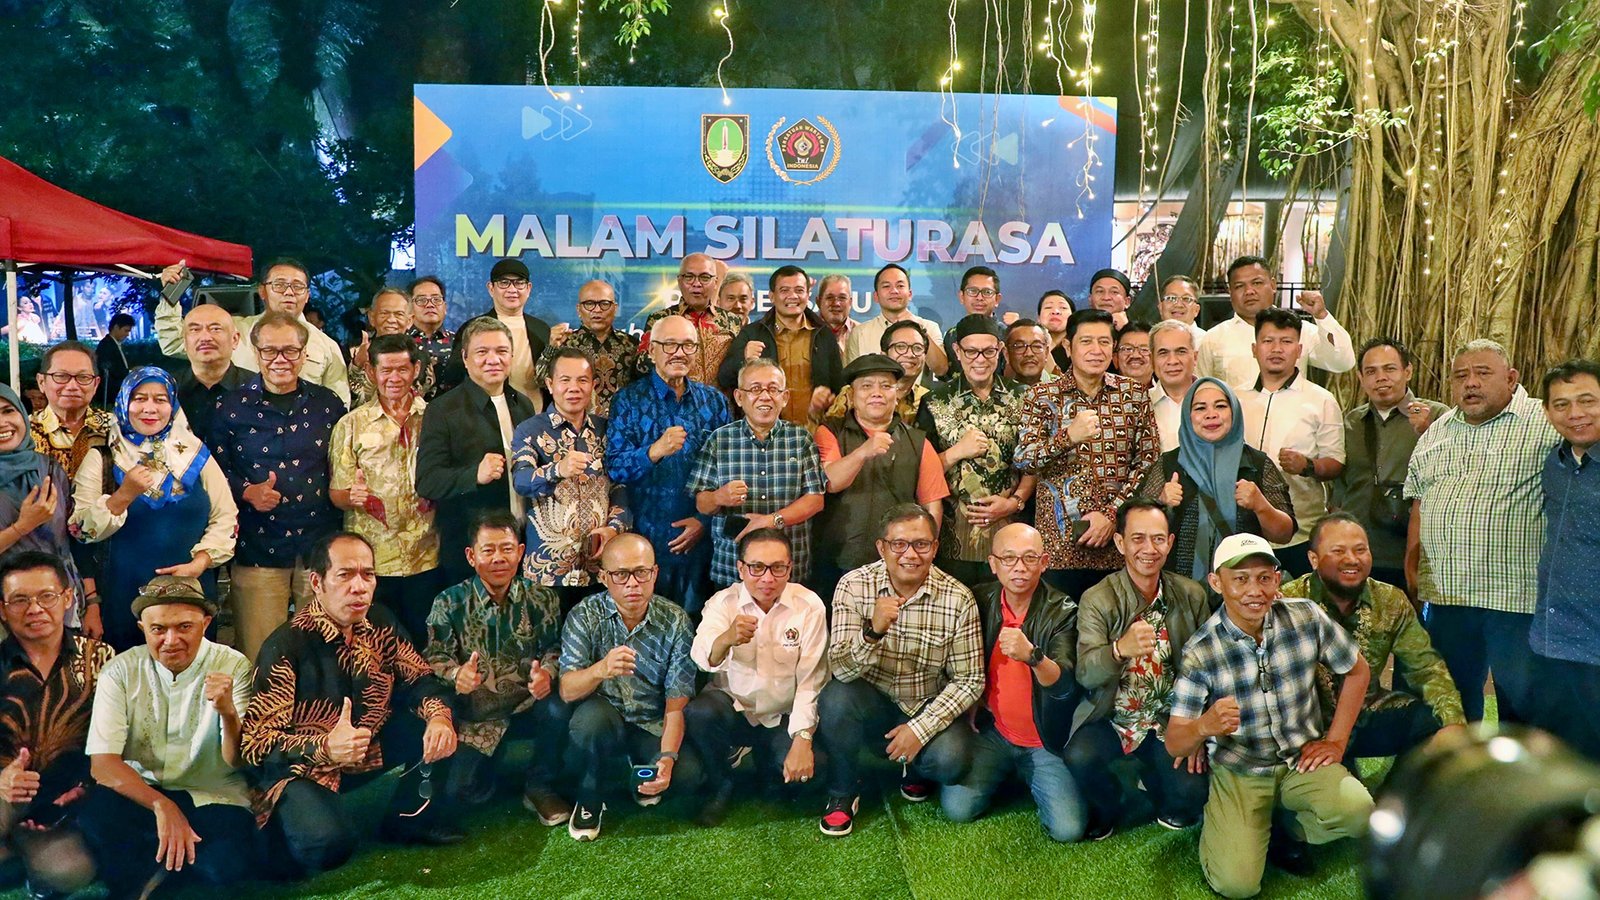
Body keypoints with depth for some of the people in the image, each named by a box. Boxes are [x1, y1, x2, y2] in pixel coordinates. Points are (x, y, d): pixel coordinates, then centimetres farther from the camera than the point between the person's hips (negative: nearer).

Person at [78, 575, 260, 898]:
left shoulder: (233, 667, -5)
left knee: (232, 864, -31)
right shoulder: (120, 672, -2)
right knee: (95, 814, -33)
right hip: (139, 793, 1)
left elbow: (238, 763, -7)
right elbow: (101, 763, -10)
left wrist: (228, 712, -29)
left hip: (212, 799, -1)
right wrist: (162, 806, -25)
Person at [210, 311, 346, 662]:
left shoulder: (328, 405, 6)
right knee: (259, 658, 2)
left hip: (320, 549, 2)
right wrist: (246, 491, -12)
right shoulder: (231, 408, 1)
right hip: (258, 552, -1)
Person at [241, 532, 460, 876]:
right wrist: (325, 747, -42)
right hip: (306, 765, -6)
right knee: (328, 844, -32)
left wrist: (439, 716, -24)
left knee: (439, 729, -13)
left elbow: (419, 678, -1)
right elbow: (255, 742, -25)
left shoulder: (379, 623, -5)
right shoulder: (286, 646, -22)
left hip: (370, 748, 6)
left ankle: (410, 820, 9)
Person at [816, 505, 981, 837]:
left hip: (929, 707, 0)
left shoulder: (958, 599, -13)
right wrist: (873, 631, -40)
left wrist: (921, 728, -19)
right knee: (835, 698, -31)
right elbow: (841, 670, -21)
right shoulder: (854, 587, -14)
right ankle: (843, 792, -2)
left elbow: (969, 680, -9)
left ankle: (915, 771, 13)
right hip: (872, 704, 0)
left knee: (951, 761, -27)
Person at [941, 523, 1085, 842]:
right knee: (957, 808, -13)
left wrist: (1032, 655, -44)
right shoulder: (979, 602, -5)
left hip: (1045, 741, -2)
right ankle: (1006, 772, 17)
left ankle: (1033, 779, 16)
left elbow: (1064, 686, -27)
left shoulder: (1062, 611, -14)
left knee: (1068, 828, -15)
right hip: (991, 732, 2)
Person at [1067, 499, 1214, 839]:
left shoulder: (1193, 595, -2)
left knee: (1192, 792, -19)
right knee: (1079, 757, -30)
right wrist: (1120, 649, -43)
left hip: (1170, 721, 2)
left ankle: (1159, 793, 20)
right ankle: (1106, 809, 5)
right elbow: (1085, 674, -22)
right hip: (1111, 718, -2)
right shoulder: (1096, 600, -11)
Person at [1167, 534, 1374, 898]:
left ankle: (1287, 832, 6)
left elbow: (1357, 671, 8)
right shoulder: (1200, 653, -19)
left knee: (1357, 812, -27)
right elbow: (1174, 744, -17)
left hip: (1303, 760, 3)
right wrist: (1204, 726, -40)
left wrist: (1336, 741, 1)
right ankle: (1224, 828, 17)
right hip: (1240, 772, -2)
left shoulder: (1307, 617, -11)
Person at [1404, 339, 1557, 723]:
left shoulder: (1545, 425, -6)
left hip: (1517, 595, -5)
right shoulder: (1436, 431, 14)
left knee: (1522, 704, 6)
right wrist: (1412, 562, 12)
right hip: (1443, 593, 6)